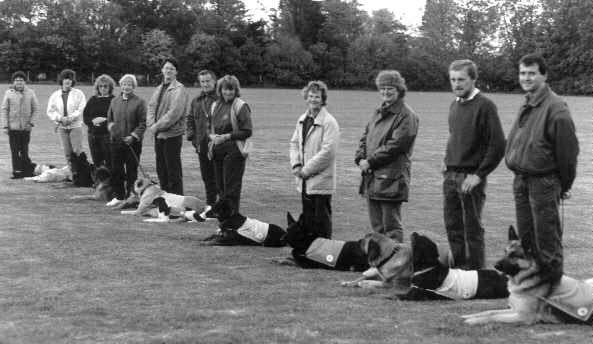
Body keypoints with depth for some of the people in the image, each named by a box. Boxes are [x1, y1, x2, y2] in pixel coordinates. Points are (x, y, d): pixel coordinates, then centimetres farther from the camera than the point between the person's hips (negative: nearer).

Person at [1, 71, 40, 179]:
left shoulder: (30, 93, 4)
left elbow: (36, 109, 9)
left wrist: (30, 122, -1)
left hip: (26, 127, 0)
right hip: (13, 127, 0)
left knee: (24, 150, 2)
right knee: (14, 150, -1)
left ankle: (27, 171, 9)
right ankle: (17, 171, 4)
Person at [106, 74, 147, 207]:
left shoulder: (139, 102, -2)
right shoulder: (114, 101, 13)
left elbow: (143, 123, -5)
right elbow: (109, 119, 20)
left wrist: (133, 136, -15)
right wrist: (111, 126, -2)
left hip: (132, 142, -4)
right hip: (115, 141, 4)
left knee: (132, 171, 1)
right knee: (116, 170, 7)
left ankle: (131, 196, 10)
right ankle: (118, 197, 18)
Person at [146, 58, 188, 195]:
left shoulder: (179, 89, -10)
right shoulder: (159, 89, 15)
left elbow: (174, 112, -19)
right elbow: (151, 107, 12)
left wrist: (158, 126, -16)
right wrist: (151, 124, -5)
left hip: (172, 134, -8)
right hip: (158, 134, 8)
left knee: (173, 172, -3)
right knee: (161, 170, 14)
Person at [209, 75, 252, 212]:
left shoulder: (240, 106, -8)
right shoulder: (216, 105, 13)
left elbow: (247, 132, -11)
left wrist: (227, 136, -16)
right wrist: (212, 135, 5)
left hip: (234, 151, -7)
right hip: (218, 150, 7)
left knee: (231, 187, -5)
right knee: (220, 186, 10)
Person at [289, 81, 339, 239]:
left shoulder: (329, 122, -12)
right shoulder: (302, 120, 11)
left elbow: (328, 151, -17)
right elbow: (294, 142, 17)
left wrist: (306, 170, -14)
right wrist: (296, 164, 0)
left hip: (321, 180, -7)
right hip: (304, 180, 7)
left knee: (321, 218, -1)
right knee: (307, 217, 14)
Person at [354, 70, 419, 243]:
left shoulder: (406, 116, -8)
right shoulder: (379, 112, 18)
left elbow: (395, 145, -16)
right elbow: (365, 137, 19)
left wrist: (370, 162, -14)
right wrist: (360, 158, 0)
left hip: (391, 178, -8)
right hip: (371, 177, 8)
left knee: (391, 227, -5)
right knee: (377, 227, 14)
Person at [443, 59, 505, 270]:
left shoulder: (484, 106, -10)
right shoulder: (455, 105, 13)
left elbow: (498, 145, -14)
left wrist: (479, 175, -16)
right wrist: (448, 164, 12)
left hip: (471, 177, -7)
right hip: (450, 176, 7)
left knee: (472, 228, 0)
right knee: (452, 226, 11)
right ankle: (457, 268, 22)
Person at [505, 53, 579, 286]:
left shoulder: (555, 108, -16)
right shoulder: (526, 106, 10)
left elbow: (568, 149, -13)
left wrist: (565, 185, -5)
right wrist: (519, 175, 16)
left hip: (544, 182, -8)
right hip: (521, 180, 8)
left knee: (546, 238, 0)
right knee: (525, 236, 16)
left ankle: (552, 282, 11)